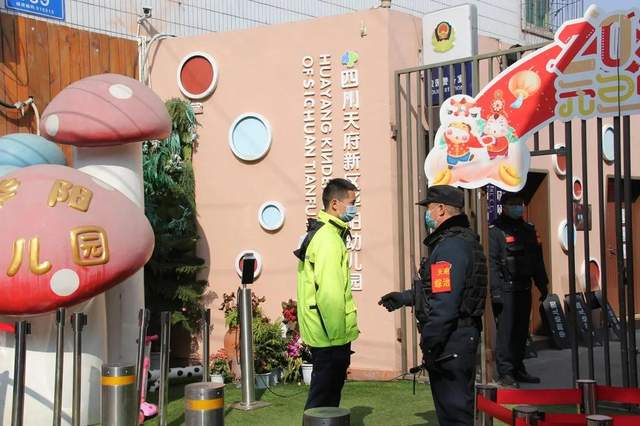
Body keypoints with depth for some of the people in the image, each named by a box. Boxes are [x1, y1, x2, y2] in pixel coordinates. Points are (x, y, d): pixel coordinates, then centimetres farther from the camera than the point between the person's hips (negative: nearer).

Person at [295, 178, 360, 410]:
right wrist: (338, 335, -17)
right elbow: (330, 295, -24)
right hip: (331, 338, -10)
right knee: (323, 402, -1)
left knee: (326, 397, 19)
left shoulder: (323, 233, 15)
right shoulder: (329, 239, -18)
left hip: (325, 334, 10)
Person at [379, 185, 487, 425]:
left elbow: (444, 304, -26)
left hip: (450, 341, -10)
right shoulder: (465, 240, 13)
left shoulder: (450, 246, -20)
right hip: (465, 332, 10)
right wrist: (404, 297, 23)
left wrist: (428, 346, -19)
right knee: (457, 404, 20)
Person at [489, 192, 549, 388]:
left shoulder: (528, 230, 17)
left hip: (524, 289, 7)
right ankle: (505, 373, -4)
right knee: (505, 330, -8)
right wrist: (495, 290, -20)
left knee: (522, 331, 11)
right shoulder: (495, 231, -7)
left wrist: (542, 284, 18)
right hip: (505, 290, -7)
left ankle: (518, 369, 20)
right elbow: (491, 263, -13)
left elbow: (537, 259, 22)